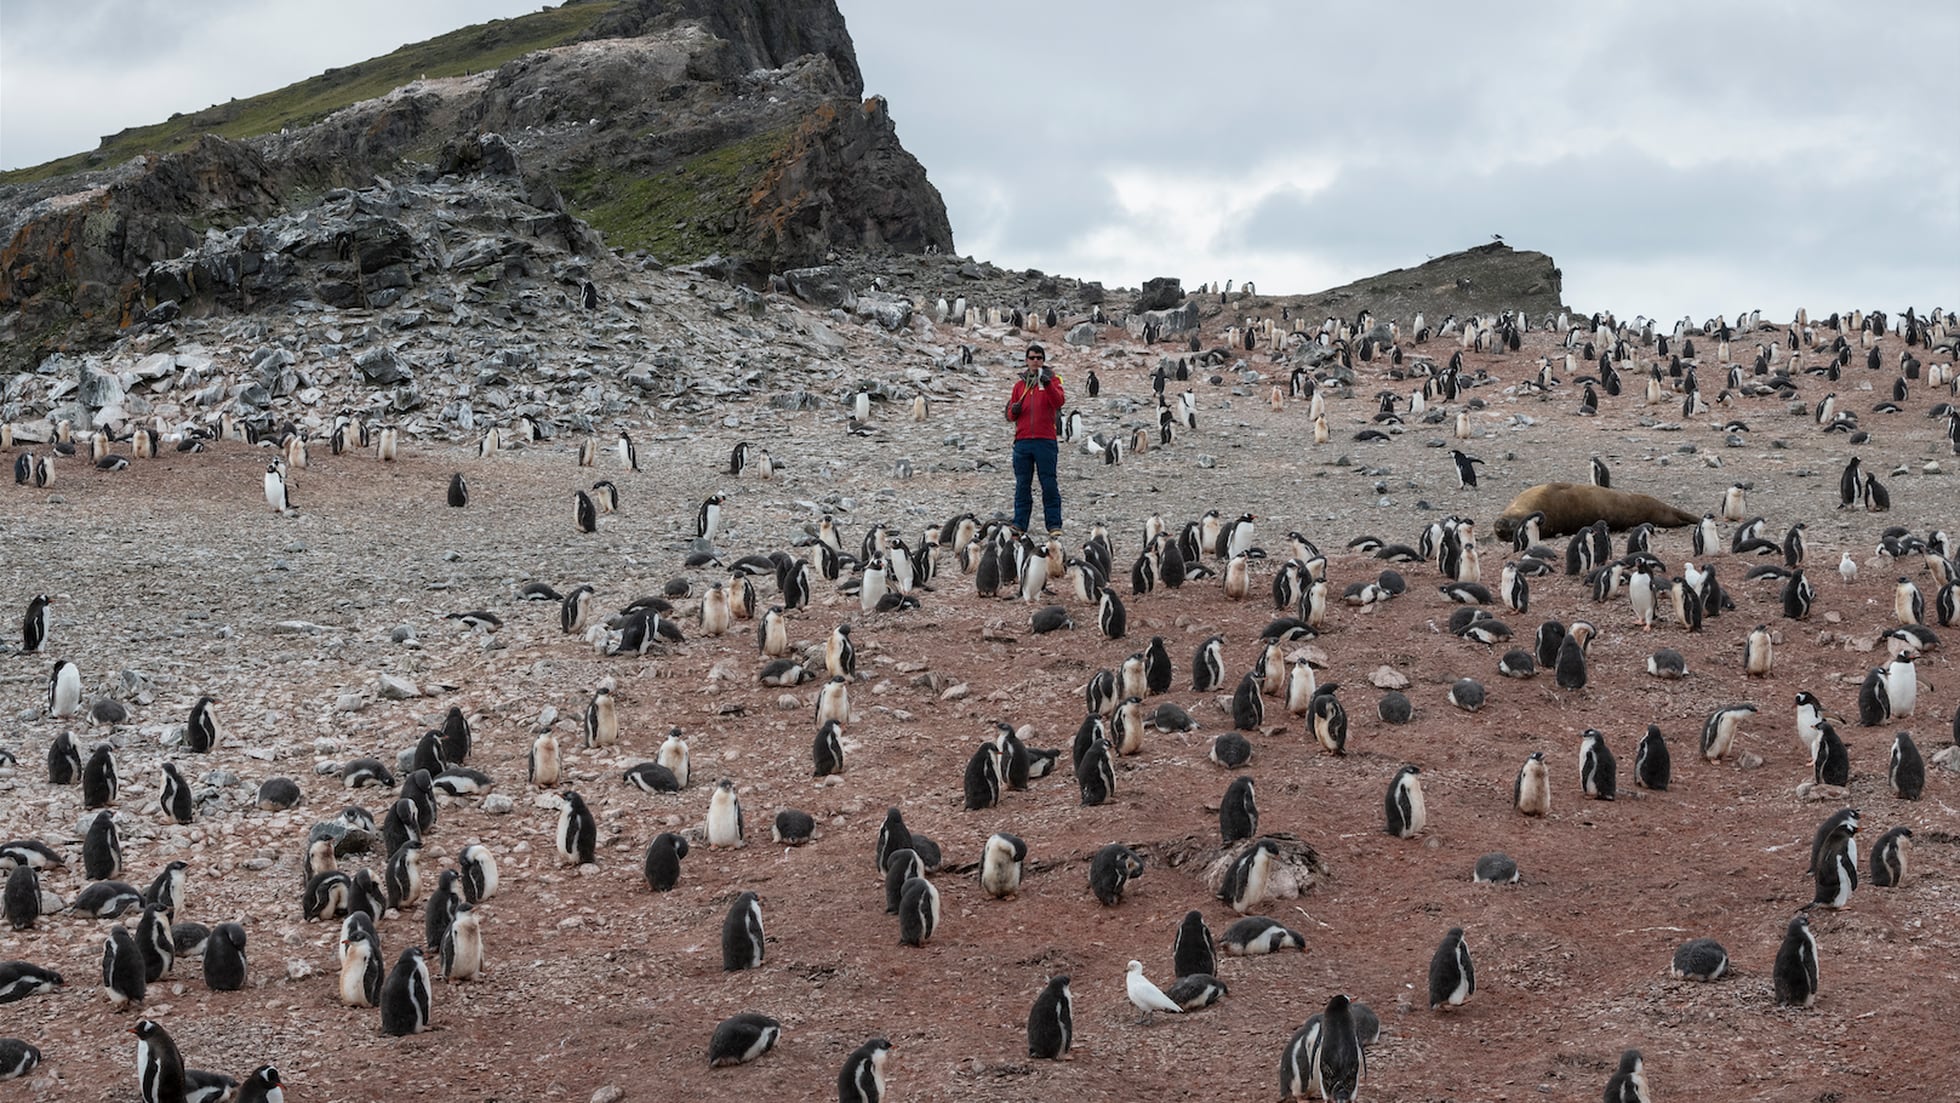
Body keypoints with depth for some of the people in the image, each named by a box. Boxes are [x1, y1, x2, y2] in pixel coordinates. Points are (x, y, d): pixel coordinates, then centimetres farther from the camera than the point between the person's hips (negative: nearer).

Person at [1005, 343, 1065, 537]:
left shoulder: (1052, 380, 7)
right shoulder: (1020, 384, 17)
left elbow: (1059, 401, -13)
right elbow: (1011, 416, 18)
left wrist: (1047, 384, -27)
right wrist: (1014, 410, -5)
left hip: (1045, 440, -3)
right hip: (1022, 441, 3)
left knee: (1049, 484, -5)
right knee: (1022, 485, 4)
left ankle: (1054, 525, -4)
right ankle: (1019, 524, 7)